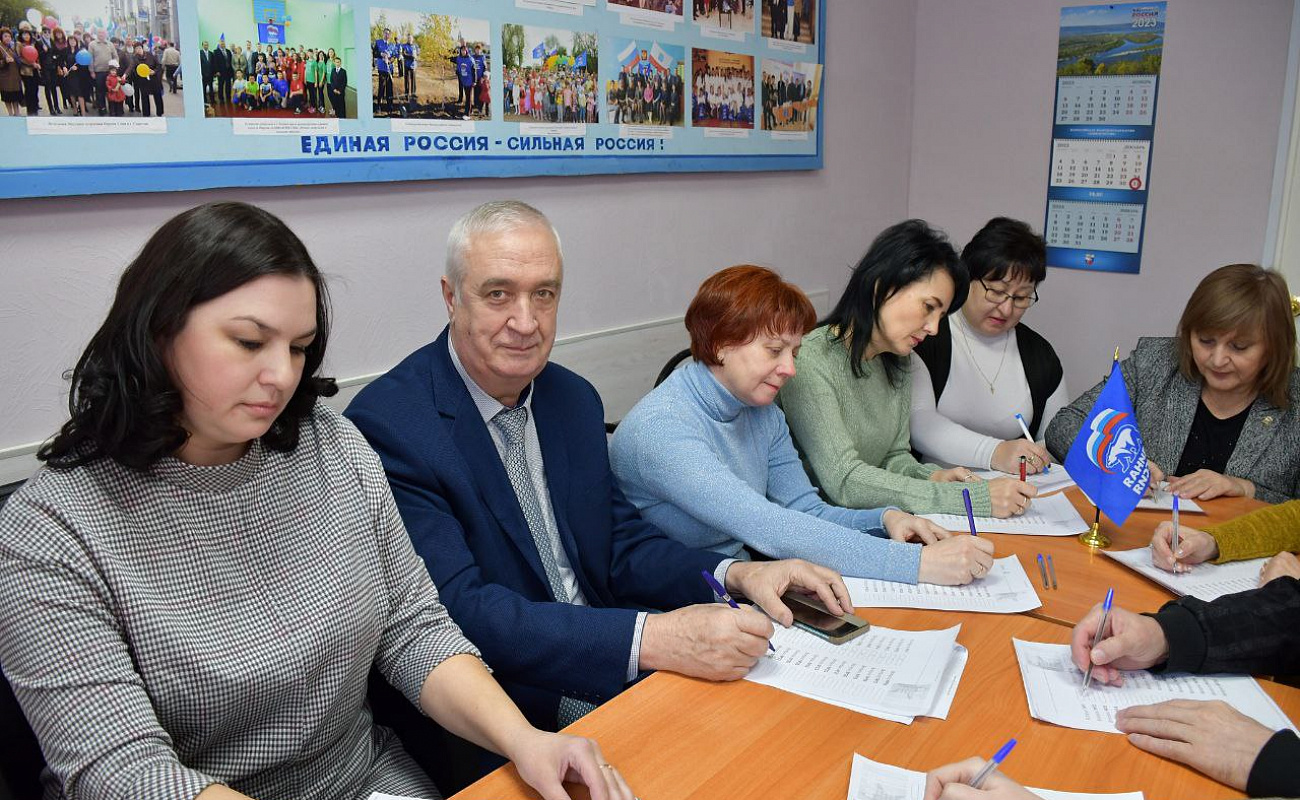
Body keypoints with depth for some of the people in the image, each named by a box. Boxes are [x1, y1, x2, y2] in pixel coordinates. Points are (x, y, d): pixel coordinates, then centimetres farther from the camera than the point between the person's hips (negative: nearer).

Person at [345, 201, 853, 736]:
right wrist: (652, 639, -31)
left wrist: (738, 575, -7)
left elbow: (620, 543, 11)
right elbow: (460, 609, -23)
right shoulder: (387, 425, -16)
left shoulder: (575, 399, 6)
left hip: (620, 684, 7)